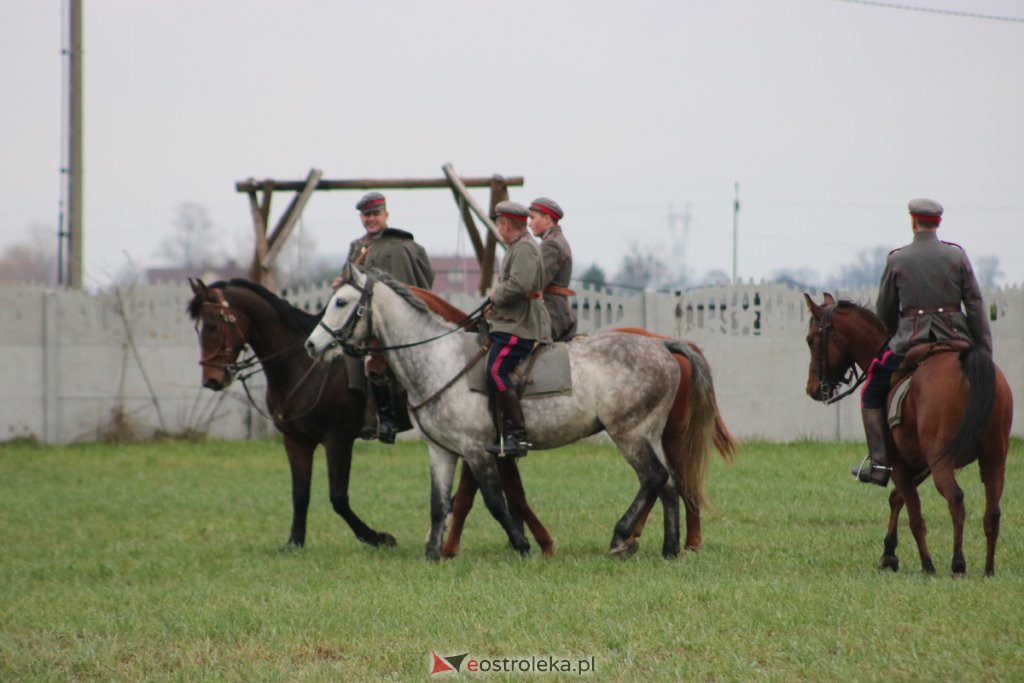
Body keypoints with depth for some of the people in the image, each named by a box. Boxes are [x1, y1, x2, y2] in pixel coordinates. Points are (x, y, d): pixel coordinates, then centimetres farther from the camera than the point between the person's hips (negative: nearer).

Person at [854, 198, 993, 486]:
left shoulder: (896, 260, -2)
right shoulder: (957, 256, 0)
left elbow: (885, 311, 7)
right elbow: (975, 304, -1)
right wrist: (986, 351, 2)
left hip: (911, 343, -2)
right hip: (956, 340, 2)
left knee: (872, 395, 16)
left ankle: (880, 464, 5)